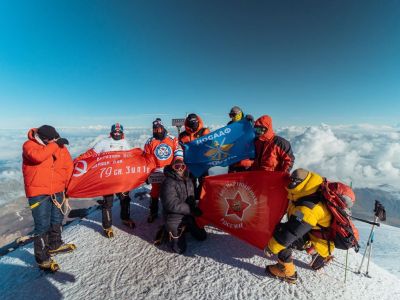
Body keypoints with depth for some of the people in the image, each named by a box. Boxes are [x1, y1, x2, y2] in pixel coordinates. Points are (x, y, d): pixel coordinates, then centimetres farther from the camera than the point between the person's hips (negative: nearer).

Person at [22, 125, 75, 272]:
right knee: (42, 225, -2)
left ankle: (55, 245, 41)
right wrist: (55, 144, -23)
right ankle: (42, 258, 14)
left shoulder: (59, 146, 2)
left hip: (57, 191, 5)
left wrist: (65, 184, 4)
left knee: (57, 220, 20)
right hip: (38, 193, -5)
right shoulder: (29, 145, -9)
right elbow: (38, 156, -32)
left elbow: (69, 165, 6)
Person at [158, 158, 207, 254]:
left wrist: (194, 209, -3)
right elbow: (172, 204, -26)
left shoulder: (188, 181, 6)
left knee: (202, 236, 13)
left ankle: (185, 228, 31)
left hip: (189, 216, 7)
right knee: (180, 249, -5)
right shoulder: (168, 183, -20)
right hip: (175, 219, -7)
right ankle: (167, 231, 18)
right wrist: (192, 210, -22)